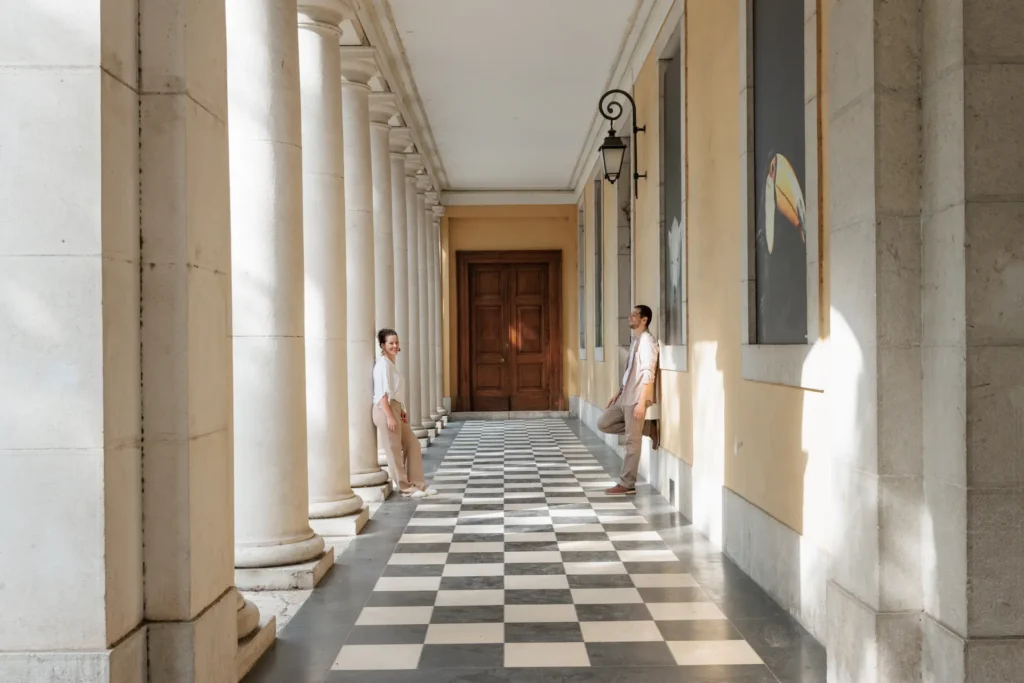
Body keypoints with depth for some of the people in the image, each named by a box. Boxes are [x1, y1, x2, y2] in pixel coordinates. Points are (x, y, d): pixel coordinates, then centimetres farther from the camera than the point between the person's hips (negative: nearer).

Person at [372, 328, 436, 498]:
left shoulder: (391, 362, 15)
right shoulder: (383, 363, -14)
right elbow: (382, 392, -20)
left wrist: (401, 411, 15)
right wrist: (389, 416, -23)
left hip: (394, 409, 10)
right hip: (385, 410, -10)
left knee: (413, 444, 11)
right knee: (394, 450, 0)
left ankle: (417, 484, 16)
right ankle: (406, 488, 9)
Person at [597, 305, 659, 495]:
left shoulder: (647, 341, -13)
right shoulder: (635, 341, 16)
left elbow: (648, 374, -19)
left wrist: (642, 401, -24)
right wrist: (618, 393, 20)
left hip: (635, 398, -10)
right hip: (625, 397, 10)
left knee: (632, 441, -4)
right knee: (603, 423, 12)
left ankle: (627, 484, 2)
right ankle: (642, 428, 16)